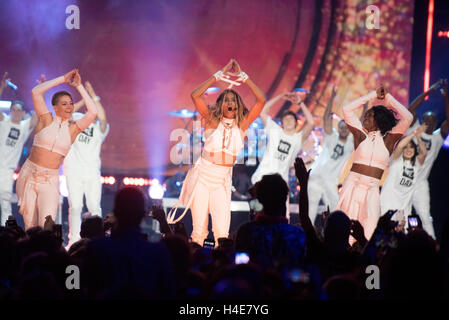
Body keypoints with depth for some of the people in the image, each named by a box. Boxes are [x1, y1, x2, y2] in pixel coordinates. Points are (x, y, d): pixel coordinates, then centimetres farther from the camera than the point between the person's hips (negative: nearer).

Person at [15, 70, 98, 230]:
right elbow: (36, 92, -9)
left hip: (50, 180, 1)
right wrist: (63, 79, -6)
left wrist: (79, 86, -4)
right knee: (30, 226, 3)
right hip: (29, 175, 0)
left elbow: (93, 112, -7)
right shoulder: (46, 120, 1)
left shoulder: (73, 128, 5)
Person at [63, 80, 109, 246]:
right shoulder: (76, 121, 11)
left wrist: (93, 96, -15)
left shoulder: (100, 128, 8)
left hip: (93, 173, 1)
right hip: (74, 171, 0)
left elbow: (102, 117, -13)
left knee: (94, 207, -3)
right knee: (75, 207, -5)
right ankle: (74, 240, -2)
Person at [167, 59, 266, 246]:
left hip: (223, 181, 1)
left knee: (222, 232, -11)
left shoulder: (242, 124, 3)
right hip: (202, 177, -1)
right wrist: (219, 76, -9)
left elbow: (261, 100, -3)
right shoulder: (212, 121, -2)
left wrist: (242, 76, -4)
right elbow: (195, 95, -13)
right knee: (199, 231, -1)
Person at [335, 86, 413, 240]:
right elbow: (347, 109, 5)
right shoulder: (361, 134, 10)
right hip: (352, 184, 1)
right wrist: (373, 95, 9)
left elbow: (407, 118, 0)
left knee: (370, 225, -17)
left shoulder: (388, 139, 8)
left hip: (372, 188, -1)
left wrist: (388, 98, 5)